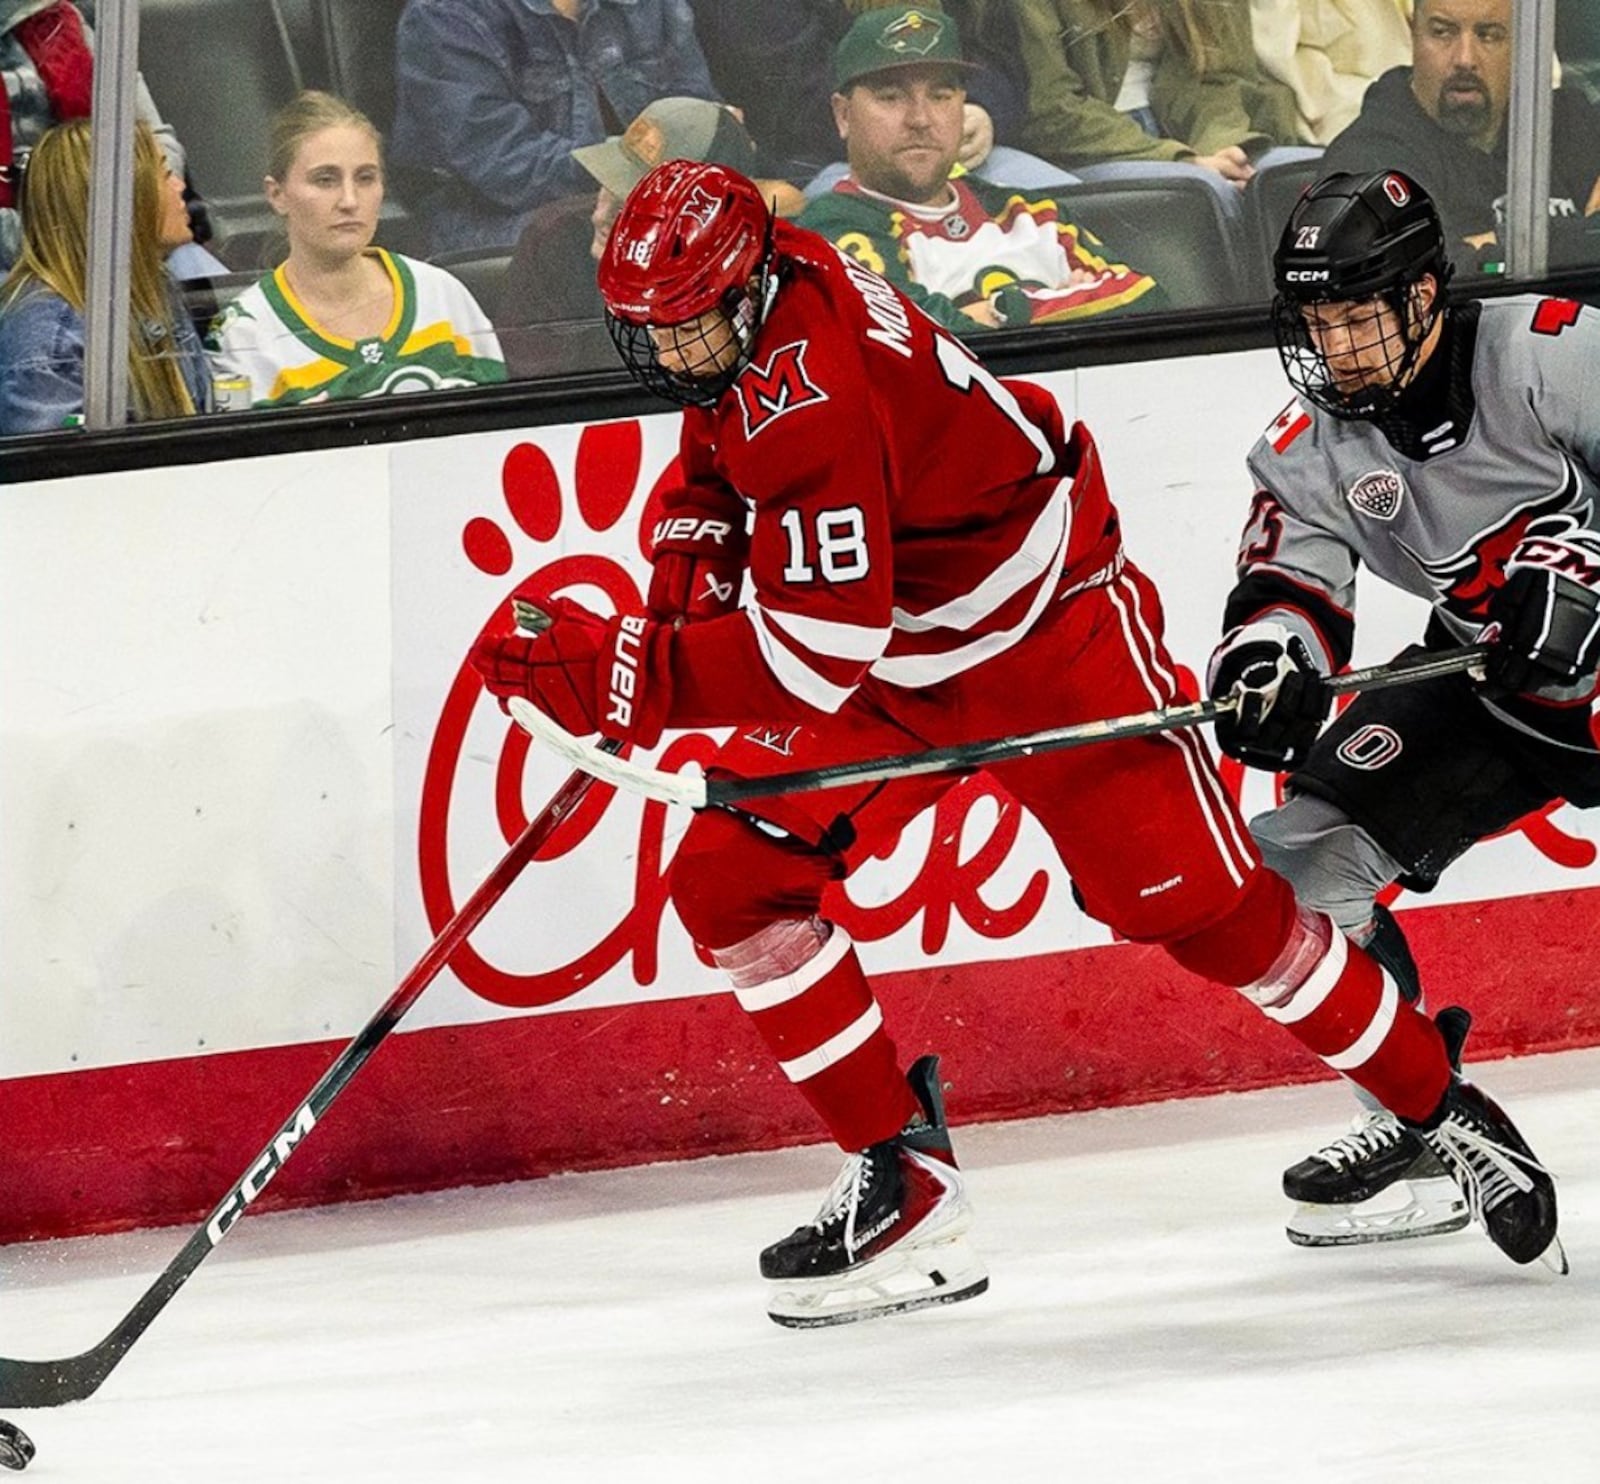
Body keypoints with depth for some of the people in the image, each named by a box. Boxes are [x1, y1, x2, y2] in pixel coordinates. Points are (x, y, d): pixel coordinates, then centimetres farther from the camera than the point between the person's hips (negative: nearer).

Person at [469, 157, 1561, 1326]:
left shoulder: (812, 388, -35)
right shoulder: (729, 314, -7)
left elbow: (821, 650, -39)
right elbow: (723, 459, 17)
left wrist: (633, 671, -41)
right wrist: (694, 558, 1)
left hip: (1050, 629, -9)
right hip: (897, 668, 9)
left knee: (1204, 910, -4)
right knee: (729, 882, -6)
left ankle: (1444, 1109, 17)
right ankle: (908, 1196, -2)